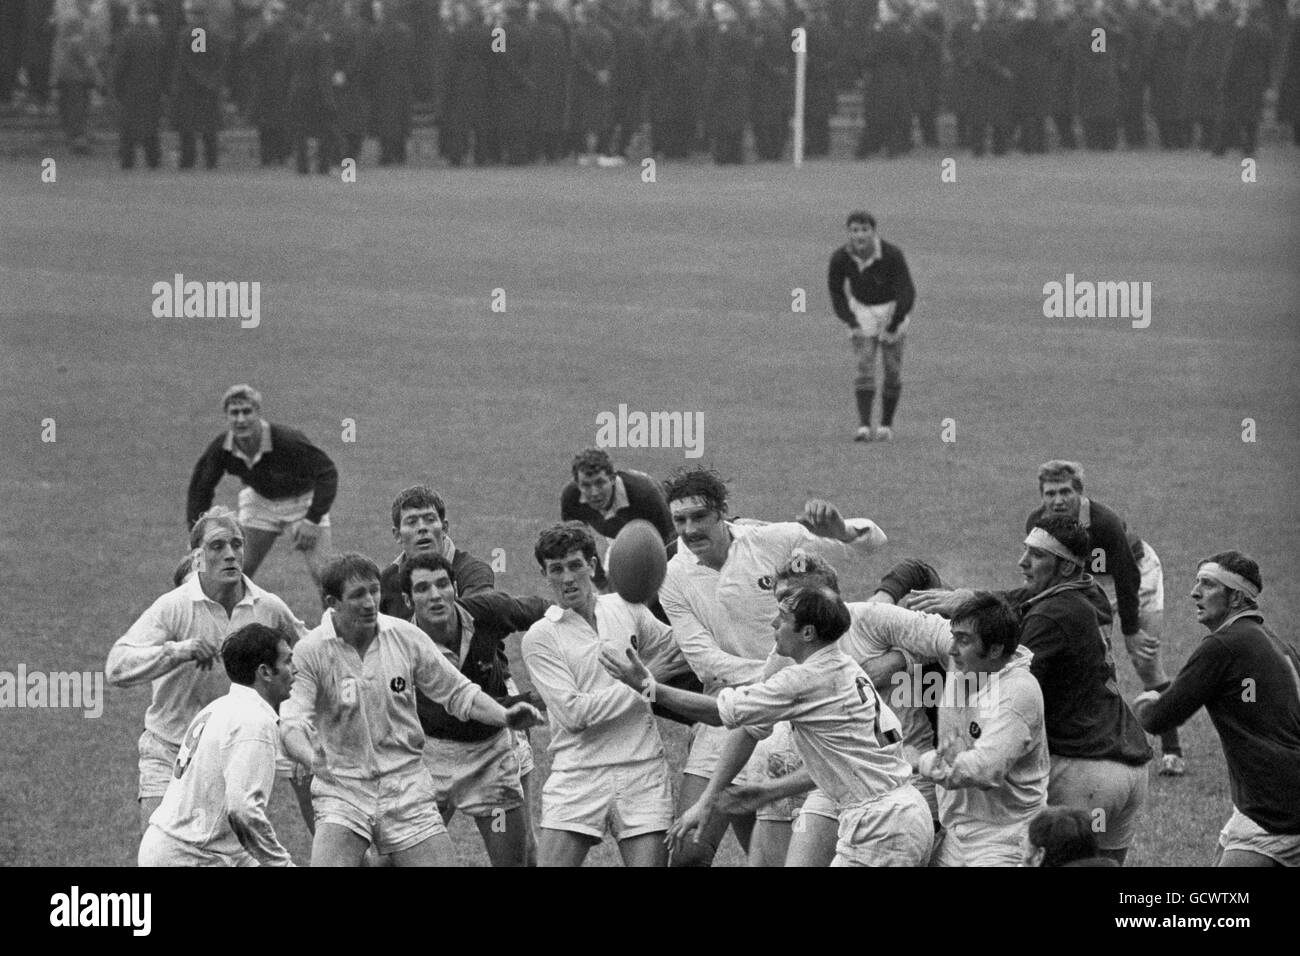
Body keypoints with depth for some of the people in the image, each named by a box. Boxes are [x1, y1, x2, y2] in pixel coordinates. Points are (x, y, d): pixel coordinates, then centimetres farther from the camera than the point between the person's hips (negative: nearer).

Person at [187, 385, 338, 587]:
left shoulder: (287, 440, -34)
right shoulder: (221, 448, -22)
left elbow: (327, 473, -27)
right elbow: (201, 487, -5)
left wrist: (312, 520, -31)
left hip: (302, 500, -3)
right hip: (259, 500, 3)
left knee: (320, 574, -12)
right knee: (240, 572, -3)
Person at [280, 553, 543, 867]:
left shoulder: (407, 638, -1)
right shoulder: (310, 653, -10)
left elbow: (458, 693, 9)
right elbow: (292, 724, -16)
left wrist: (505, 716, -8)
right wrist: (311, 758, -38)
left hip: (408, 793, 3)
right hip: (342, 792, -3)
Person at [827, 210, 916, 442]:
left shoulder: (892, 255, -30)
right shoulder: (840, 258, -22)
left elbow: (907, 293, -25)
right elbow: (836, 292, -5)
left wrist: (893, 328, -24)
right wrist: (852, 324, -11)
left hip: (892, 308, -1)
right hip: (862, 309, 1)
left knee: (892, 369, 0)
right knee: (865, 367, -12)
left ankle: (886, 425, 16)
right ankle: (864, 427, -18)